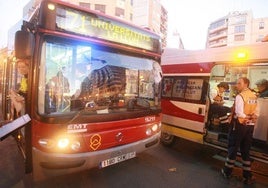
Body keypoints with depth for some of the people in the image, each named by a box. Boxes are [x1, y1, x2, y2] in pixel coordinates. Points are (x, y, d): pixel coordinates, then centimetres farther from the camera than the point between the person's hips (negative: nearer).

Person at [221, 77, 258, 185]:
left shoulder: (240, 96, -16)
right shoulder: (254, 96, 9)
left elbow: (239, 114, -22)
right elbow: (256, 113, 10)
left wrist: (247, 117, -7)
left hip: (239, 125, -7)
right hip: (250, 126, 7)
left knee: (233, 149, 7)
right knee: (246, 151, 14)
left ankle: (227, 172, 21)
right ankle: (247, 176, 21)